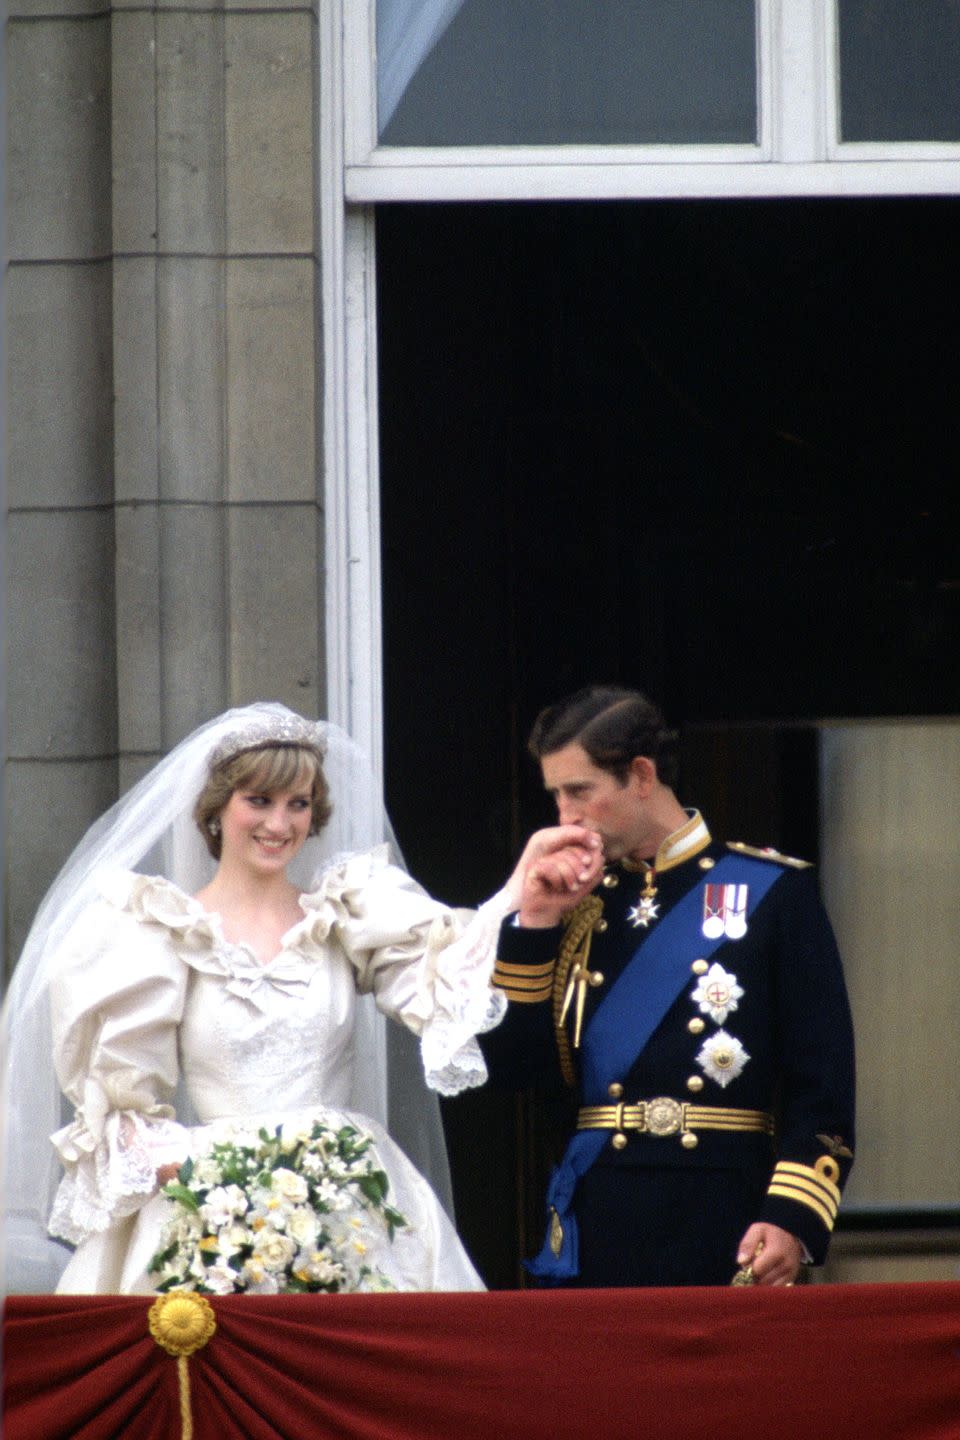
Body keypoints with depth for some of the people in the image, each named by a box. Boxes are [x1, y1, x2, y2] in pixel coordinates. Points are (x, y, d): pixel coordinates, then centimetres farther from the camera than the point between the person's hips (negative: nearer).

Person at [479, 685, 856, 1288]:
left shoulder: (772, 892, 0)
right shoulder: (579, 904, 13)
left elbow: (823, 1080, -4)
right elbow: (513, 1066, 7)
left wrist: (791, 1218, -15)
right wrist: (535, 922, 0)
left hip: (723, 1233, -4)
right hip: (597, 1233, 4)